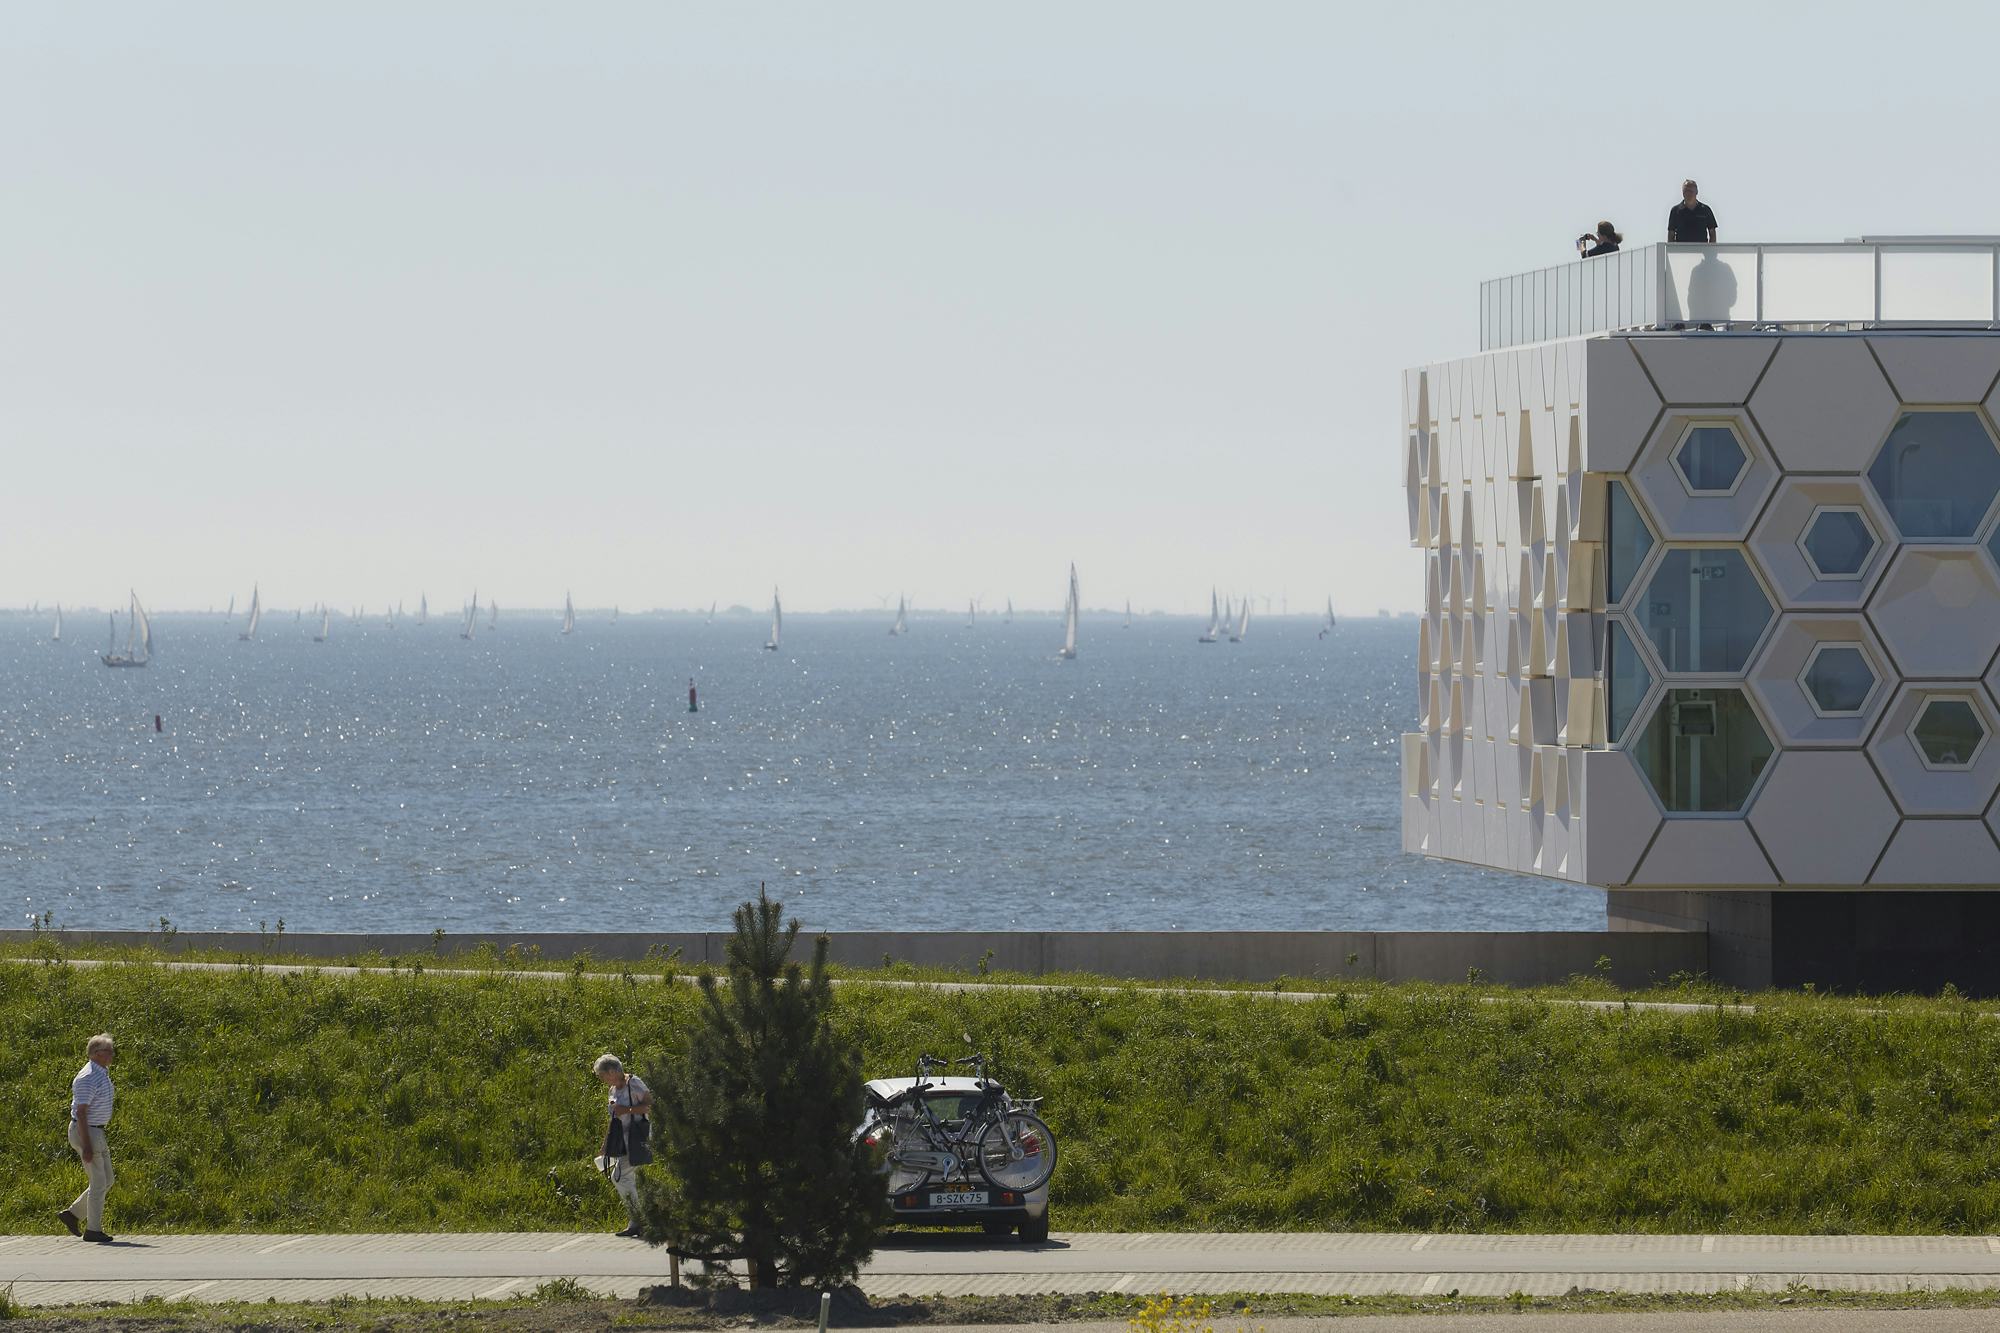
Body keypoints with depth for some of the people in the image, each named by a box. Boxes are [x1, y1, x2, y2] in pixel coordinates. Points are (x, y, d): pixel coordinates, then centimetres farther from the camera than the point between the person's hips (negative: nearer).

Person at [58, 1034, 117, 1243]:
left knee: (106, 1181, 14)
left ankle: (71, 1214, 20)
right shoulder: (88, 1078, -20)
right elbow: (81, 1112, -23)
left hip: (97, 1131, 10)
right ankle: (93, 1229, 4)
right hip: (86, 1132, -10)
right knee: (99, 1183, -4)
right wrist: (87, 1145, -25)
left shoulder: (103, 1073, 11)